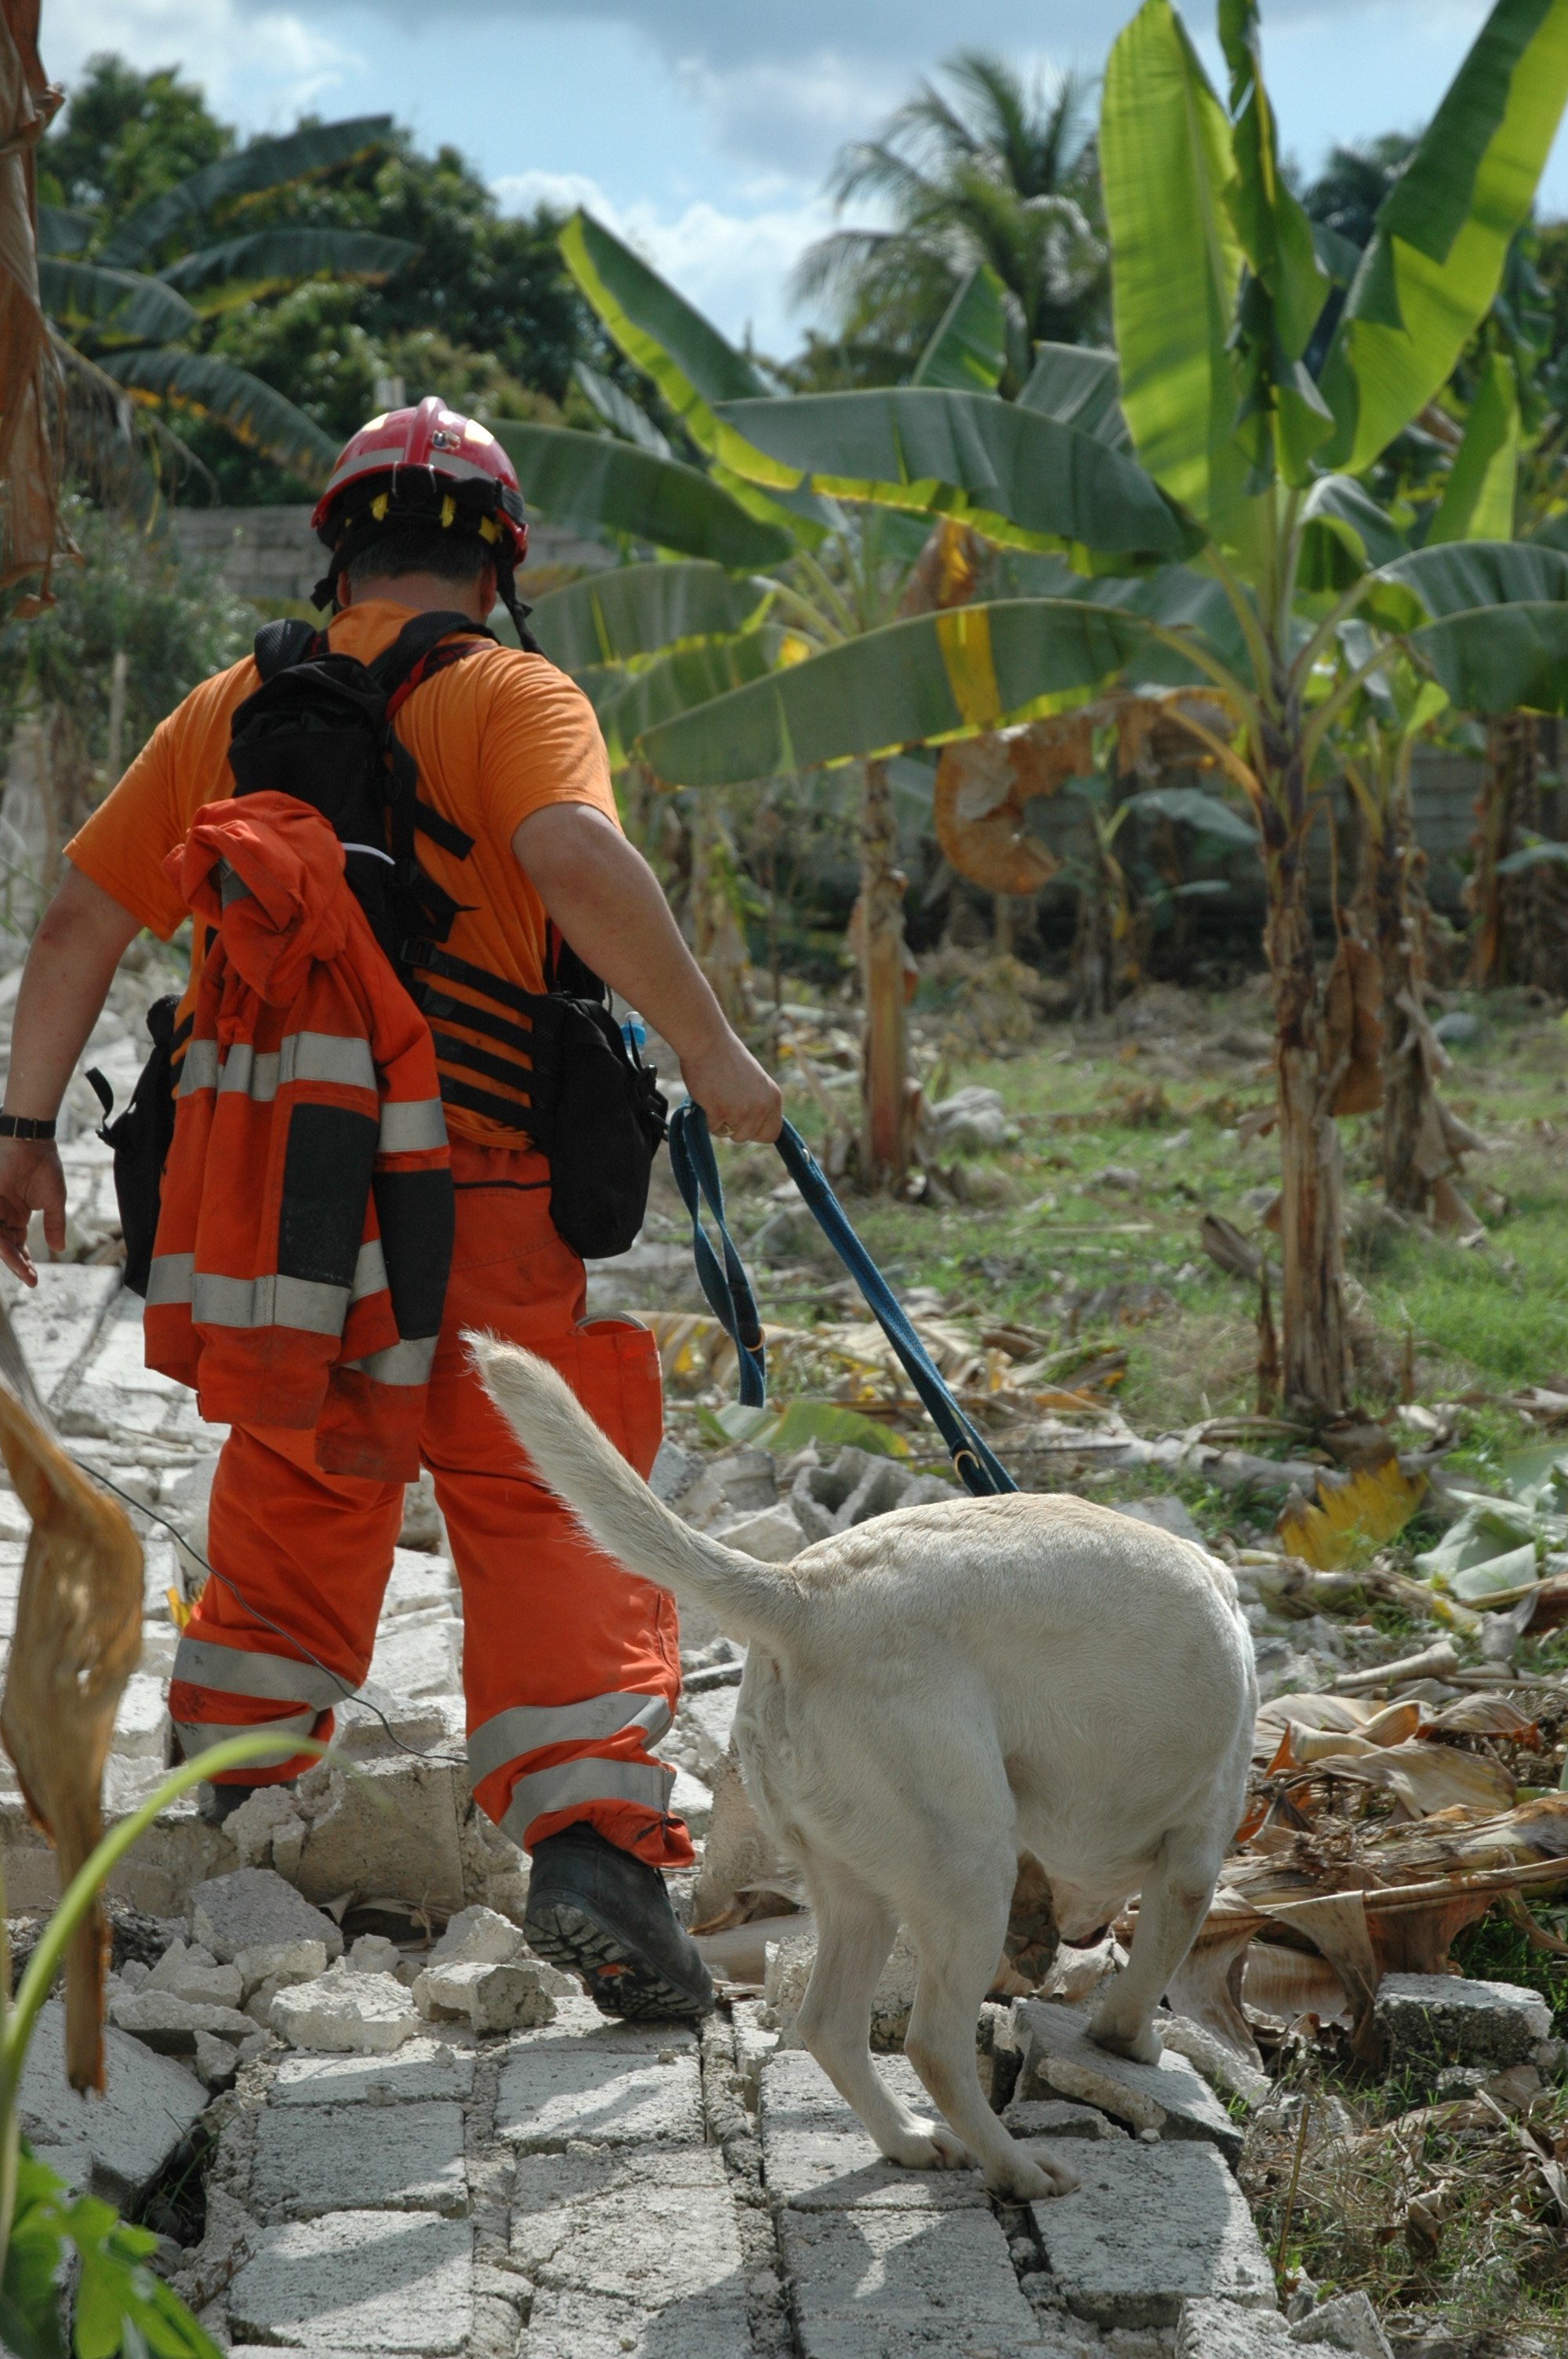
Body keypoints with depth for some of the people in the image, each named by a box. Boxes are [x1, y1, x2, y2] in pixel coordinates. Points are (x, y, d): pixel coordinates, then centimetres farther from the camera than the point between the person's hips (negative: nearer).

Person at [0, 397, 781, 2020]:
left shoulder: (232, 706, 11)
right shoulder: (508, 695, -3)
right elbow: (577, 859, -24)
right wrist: (706, 1049, -17)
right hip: (488, 1193, -5)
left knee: (294, 1495, 23)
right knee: (554, 1518, 1)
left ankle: (218, 1812, 35)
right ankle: (591, 1842, -13)